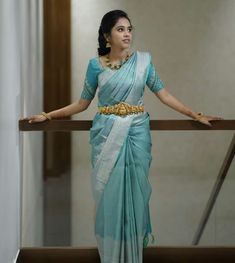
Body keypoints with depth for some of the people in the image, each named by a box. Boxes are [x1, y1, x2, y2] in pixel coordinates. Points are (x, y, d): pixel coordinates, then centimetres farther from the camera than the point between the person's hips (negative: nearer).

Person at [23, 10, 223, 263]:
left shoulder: (143, 60, 2)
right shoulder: (96, 64, 1)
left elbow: (162, 93, 5)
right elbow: (83, 102, 8)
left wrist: (196, 115, 3)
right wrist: (47, 115, 5)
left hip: (136, 134, 0)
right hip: (106, 135, 0)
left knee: (134, 192, 3)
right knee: (109, 193, 1)